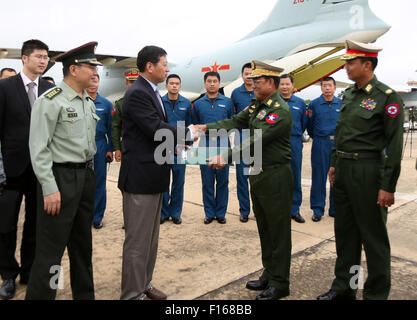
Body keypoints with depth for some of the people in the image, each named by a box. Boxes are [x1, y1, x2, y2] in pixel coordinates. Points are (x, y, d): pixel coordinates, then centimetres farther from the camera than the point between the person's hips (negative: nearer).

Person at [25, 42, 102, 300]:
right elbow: (39, 148, -14)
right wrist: (50, 189, -18)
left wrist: (90, 174, 14)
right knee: (51, 250, -1)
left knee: (82, 244, 17)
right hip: (61, 178, -8)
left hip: (86, 177, 8)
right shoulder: (51, 101, -11)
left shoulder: (89, 103, 12)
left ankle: (84, 294, 32)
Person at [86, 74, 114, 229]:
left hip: (99, 148, 1)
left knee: (99, 183, 7)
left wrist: (110, 149, 1)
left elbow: (110, 128, 7)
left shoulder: (106, 104, 6)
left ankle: (97, 217, 19)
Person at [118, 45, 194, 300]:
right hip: (140, 177, -10)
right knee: (138, 240, 1)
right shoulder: (138, 93, -17)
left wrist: (175, 144, 3)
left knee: (151, 237, 19)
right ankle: (132, 294, 16)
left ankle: (144, 284, 34)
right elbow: (157, 128, -23)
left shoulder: (152, 92, 15)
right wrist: (188, 133, -10)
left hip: (154, 176, 10)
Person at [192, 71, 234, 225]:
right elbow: (195, 125, 15)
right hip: (205, 145, 1)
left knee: (222, 180, 5)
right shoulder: (198, 104, 9)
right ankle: (209, 213, 17)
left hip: (223, 144, 0)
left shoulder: (227, 102, 6)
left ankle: (221, 213, 17)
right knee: (207, 181, 5)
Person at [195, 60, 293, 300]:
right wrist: (206, 127, -8)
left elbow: (255, 142, -26)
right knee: (264, 229, 18)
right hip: (258, 174, 9)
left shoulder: (281, 110, -18)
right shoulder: (256, 105, 10)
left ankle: (280, 284, 18)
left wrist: (227, 157, -29)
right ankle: (269, 275, 34)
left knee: (279, 231, 4)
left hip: (276, 176, -9)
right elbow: (234, 123, 4)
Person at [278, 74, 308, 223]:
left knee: (295, 177, 6)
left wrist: (295, 135, 14)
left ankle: (295, 210, 18)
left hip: (295, 143, 2)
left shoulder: (300, 103, 8)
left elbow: (304, 124, 16)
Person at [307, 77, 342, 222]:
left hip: (338, 144, 2)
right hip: (320, 145, -2)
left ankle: (335, 209, 20)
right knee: (319, 177, 0)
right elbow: (310, 125, 10)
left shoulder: (341, 104, 6)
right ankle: (318, 210, 10)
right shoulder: (314, 104, 2)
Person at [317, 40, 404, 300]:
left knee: (373, 236, 5)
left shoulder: (388, 97, -11)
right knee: (345, 231, 15)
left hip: (367, 172, -7)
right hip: (343, 170, 7)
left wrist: (388, 186, -15)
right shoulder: (348, 94, 11)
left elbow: (394, 146, -14)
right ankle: (344, 286, 31)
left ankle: (377, 293, 22)